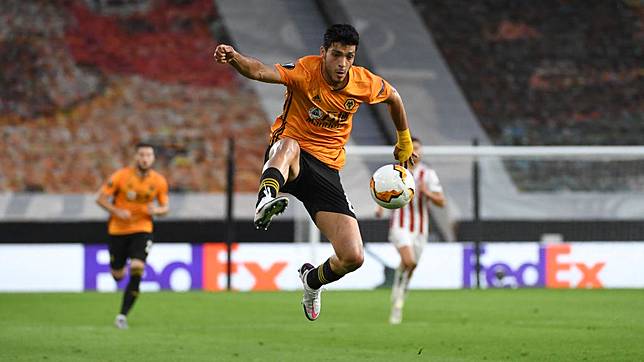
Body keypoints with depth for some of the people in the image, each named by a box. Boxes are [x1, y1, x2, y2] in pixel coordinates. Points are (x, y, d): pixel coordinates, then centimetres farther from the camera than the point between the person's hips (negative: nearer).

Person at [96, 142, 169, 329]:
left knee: (137, 269, -21)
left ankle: (122, 315, -14)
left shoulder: (159, 181, -5)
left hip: (142, 230, 0)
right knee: (118, 275, 7)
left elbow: (165, 207, 6)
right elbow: (100, 198, -6)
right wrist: (117, 211, -21)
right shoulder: (120, 176, -12)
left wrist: (156, 210, -17)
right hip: (118, 229, 0)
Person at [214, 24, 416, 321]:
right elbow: (260, 71, -33)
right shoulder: (305, 71, -15)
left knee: (353, 258, -8)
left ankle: (312, 280, 26)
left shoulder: (364, 83, -2)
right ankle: (266, 200, -72)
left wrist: (404, 141, 32)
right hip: (288, 159, -4)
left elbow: (393, 97, 22)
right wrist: (234, 58, -55)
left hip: (327, 170, 4)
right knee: (289, 145, -43)